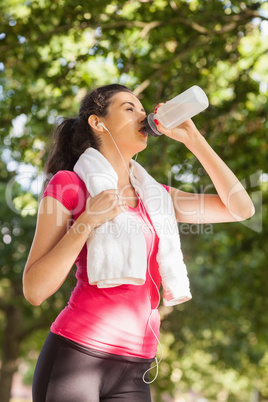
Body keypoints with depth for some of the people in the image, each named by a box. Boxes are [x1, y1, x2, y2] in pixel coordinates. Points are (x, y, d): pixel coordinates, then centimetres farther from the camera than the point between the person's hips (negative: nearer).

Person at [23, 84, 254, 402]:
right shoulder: (69, 183, 0)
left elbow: (242, 208, 9)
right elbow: (34, 290, -6)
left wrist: (191, 137, 7)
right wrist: (88, 221, -16)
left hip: (133, 372, 5)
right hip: (75, 354, -5)